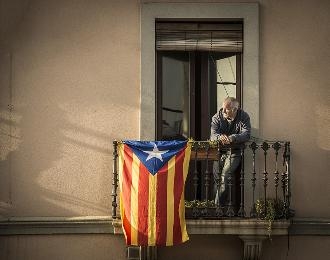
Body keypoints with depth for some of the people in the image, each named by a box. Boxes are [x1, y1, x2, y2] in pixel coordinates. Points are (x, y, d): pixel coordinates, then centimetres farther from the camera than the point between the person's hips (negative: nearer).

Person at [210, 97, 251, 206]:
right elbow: (213, 135, -11)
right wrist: (219, 137, -36)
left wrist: (231, 138, -34)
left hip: (234, 151, -3)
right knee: (217, 176, -5)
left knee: (225, 175, -19)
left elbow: (246, 134, -16)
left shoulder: (244, 117, -3)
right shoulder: (217, 117, 1)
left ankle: (218, 204, -13)